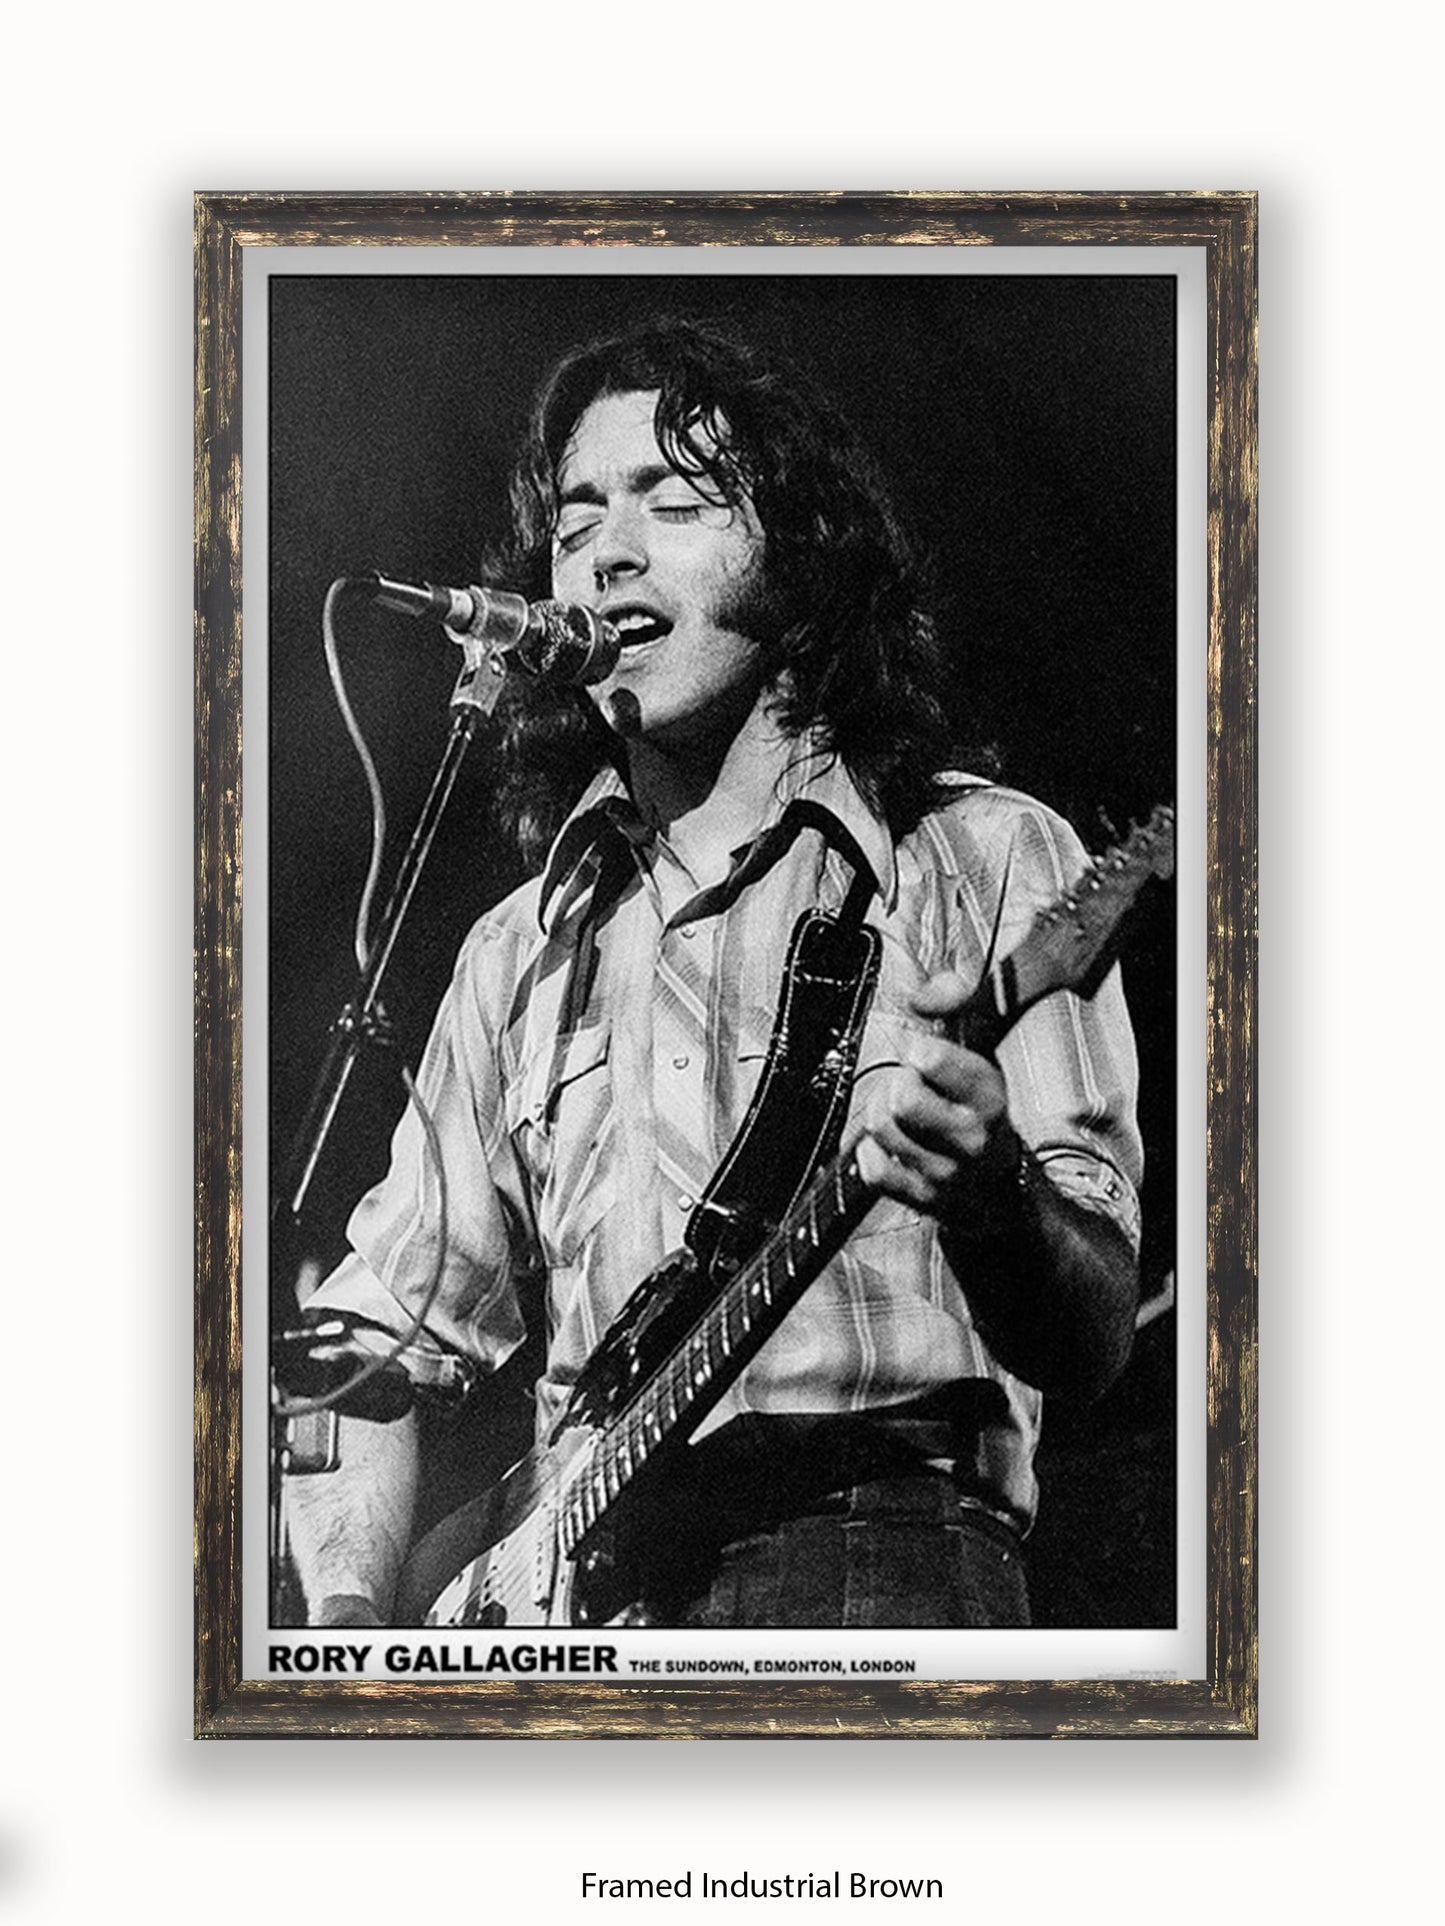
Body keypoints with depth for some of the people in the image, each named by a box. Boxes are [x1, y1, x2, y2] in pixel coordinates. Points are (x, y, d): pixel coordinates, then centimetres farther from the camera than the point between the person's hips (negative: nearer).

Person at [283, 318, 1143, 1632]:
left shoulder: (985, 859, 6)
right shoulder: (527, 951, 18)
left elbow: (1097, 1341, 0)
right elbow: (379, 1329, 15)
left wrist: (991, 1198, -22)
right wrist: (348, 1615, -4)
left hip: (887, 1551, -5)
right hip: (578, 1585, 6)